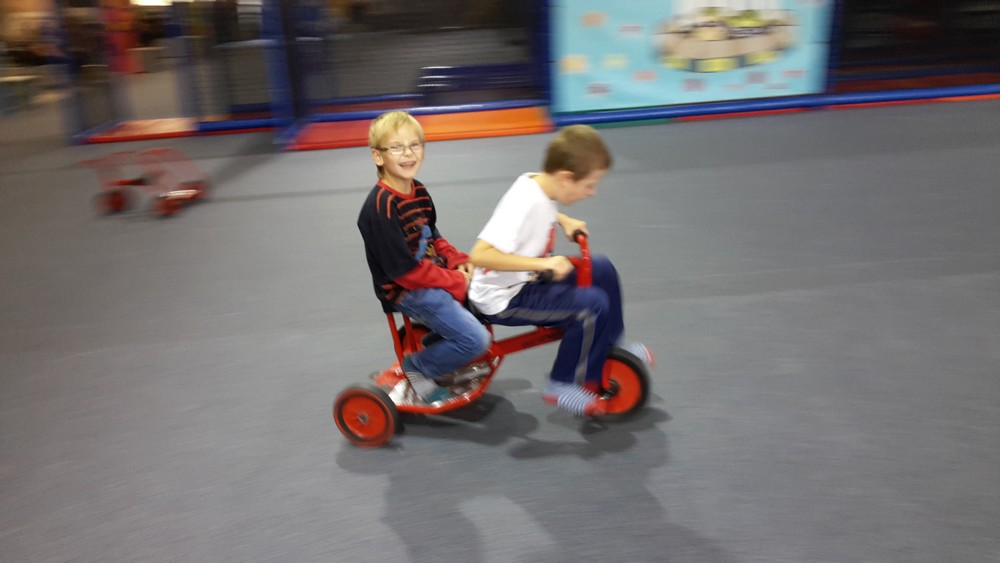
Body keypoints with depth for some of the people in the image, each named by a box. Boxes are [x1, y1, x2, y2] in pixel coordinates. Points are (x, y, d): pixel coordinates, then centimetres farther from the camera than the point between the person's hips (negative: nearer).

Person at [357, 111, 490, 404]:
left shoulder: (418, 190, 3)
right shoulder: (380, 207, -23)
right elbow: (406, 272, -23)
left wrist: (459, 262, -2)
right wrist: (455, 282, -16)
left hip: (434, 275, 9)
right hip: (405, 291, -9)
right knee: (475, 340, -18)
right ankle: (417, 368, 6)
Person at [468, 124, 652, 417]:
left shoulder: (537, 183, -2)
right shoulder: (524, 203, -28)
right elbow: (479, 254, -37)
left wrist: (564, 220, 7)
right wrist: (542, 263, -39)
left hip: (528, 280, 10)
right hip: (504, 298, -10)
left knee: (602, 269, 11)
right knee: (592, 304, -23)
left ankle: (607, 348, 28)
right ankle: (562, 385, -4)